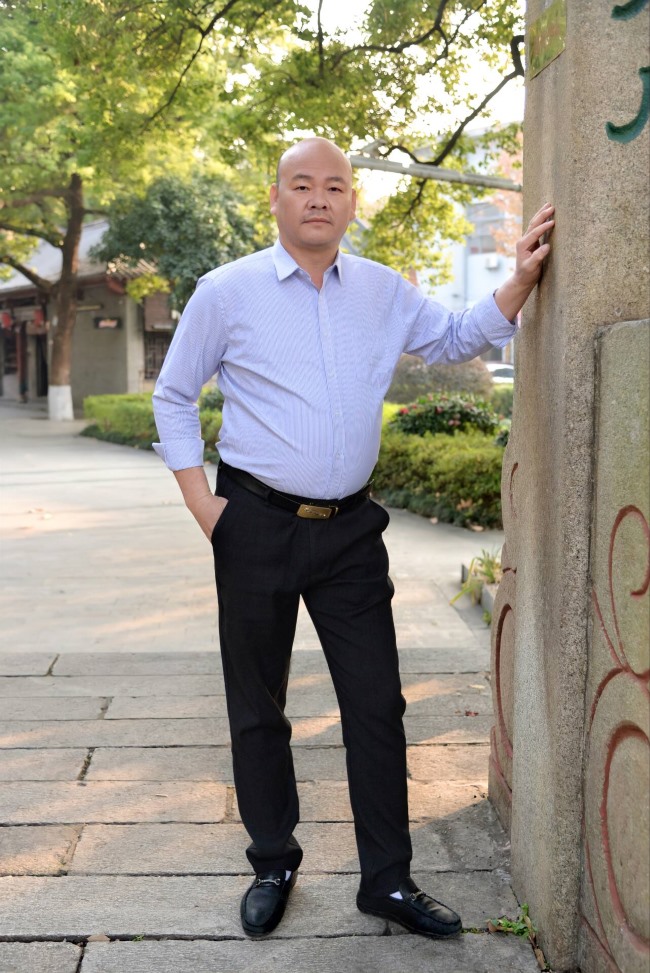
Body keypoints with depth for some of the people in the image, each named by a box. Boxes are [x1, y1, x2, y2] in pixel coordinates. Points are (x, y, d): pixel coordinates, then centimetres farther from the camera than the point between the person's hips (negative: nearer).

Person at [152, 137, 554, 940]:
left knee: (377, 704, 4)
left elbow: (455, 339, 18)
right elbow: (173, 398, 3)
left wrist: (521, 280, 3)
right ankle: (273, 866, 29)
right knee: (257, 708, 9)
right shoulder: (227, 292, -4)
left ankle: (387, 879, 19)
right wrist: (202, 505, -5)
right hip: (257, 528, -2)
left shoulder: (383, 292, 6)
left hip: (351, 528, 3)